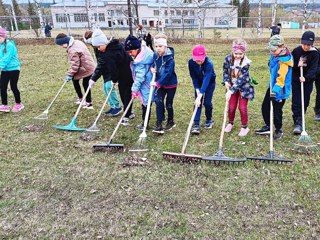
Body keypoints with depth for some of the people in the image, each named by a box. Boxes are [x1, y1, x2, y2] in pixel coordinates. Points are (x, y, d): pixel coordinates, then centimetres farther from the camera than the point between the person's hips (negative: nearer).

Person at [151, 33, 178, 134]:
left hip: (171, 84, -5)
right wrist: (152, 68, -7)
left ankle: (170, 122, 31)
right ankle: (159, 125, -7)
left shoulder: (170, 58, -22)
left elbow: (167, 73, -28)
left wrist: (158, 83, -33)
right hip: (160, 84, 5)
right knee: (159, 102, -8)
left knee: (168, 104, 7)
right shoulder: (155, 55, -2)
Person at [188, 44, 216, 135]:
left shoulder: (209, 63, -37)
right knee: (197, 103, -8)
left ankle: (209, 120, 20)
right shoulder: (191, 62, -24)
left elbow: (206, 80, -45)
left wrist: (200, 95, -52)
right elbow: (193, 77, -13)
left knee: (207, 102, -7)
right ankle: (196, 125, -10)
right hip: (199, 83, 3)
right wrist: (197, 90, -22)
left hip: (210, 83, -3)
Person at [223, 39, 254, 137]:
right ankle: (230, 123, 33)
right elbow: (225, 70, 5)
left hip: (243, 87, -3)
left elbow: (241, 79, -27)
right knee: (231, 107, 6)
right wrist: (226, 81, -11)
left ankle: (244, 127, 19)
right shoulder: (228, 59, -13)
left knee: (242, 107, -2)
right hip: (232, 87, 3)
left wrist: (231, 90, -33)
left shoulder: (246, 63, -23)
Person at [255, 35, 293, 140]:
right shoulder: (275, 55, 2)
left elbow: (281, 78, -31)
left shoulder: (284, 61, -25)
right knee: (265, 107, 15)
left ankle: (278, 130, 20)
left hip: (280, 89, -9)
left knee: (276, 110, -1)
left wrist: (275, 91, -39)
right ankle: (268, 127, 31)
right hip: (272, 86, 9)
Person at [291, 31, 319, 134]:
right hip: (296, 80, 0)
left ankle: (299, 120, 23)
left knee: (305, 102, 6)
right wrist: (297, 65, -19)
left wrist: (306, 77, -30)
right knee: (296, 102, -6)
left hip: (308, 81, 0)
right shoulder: (296, 51, -3)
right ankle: (298, 123, -4)